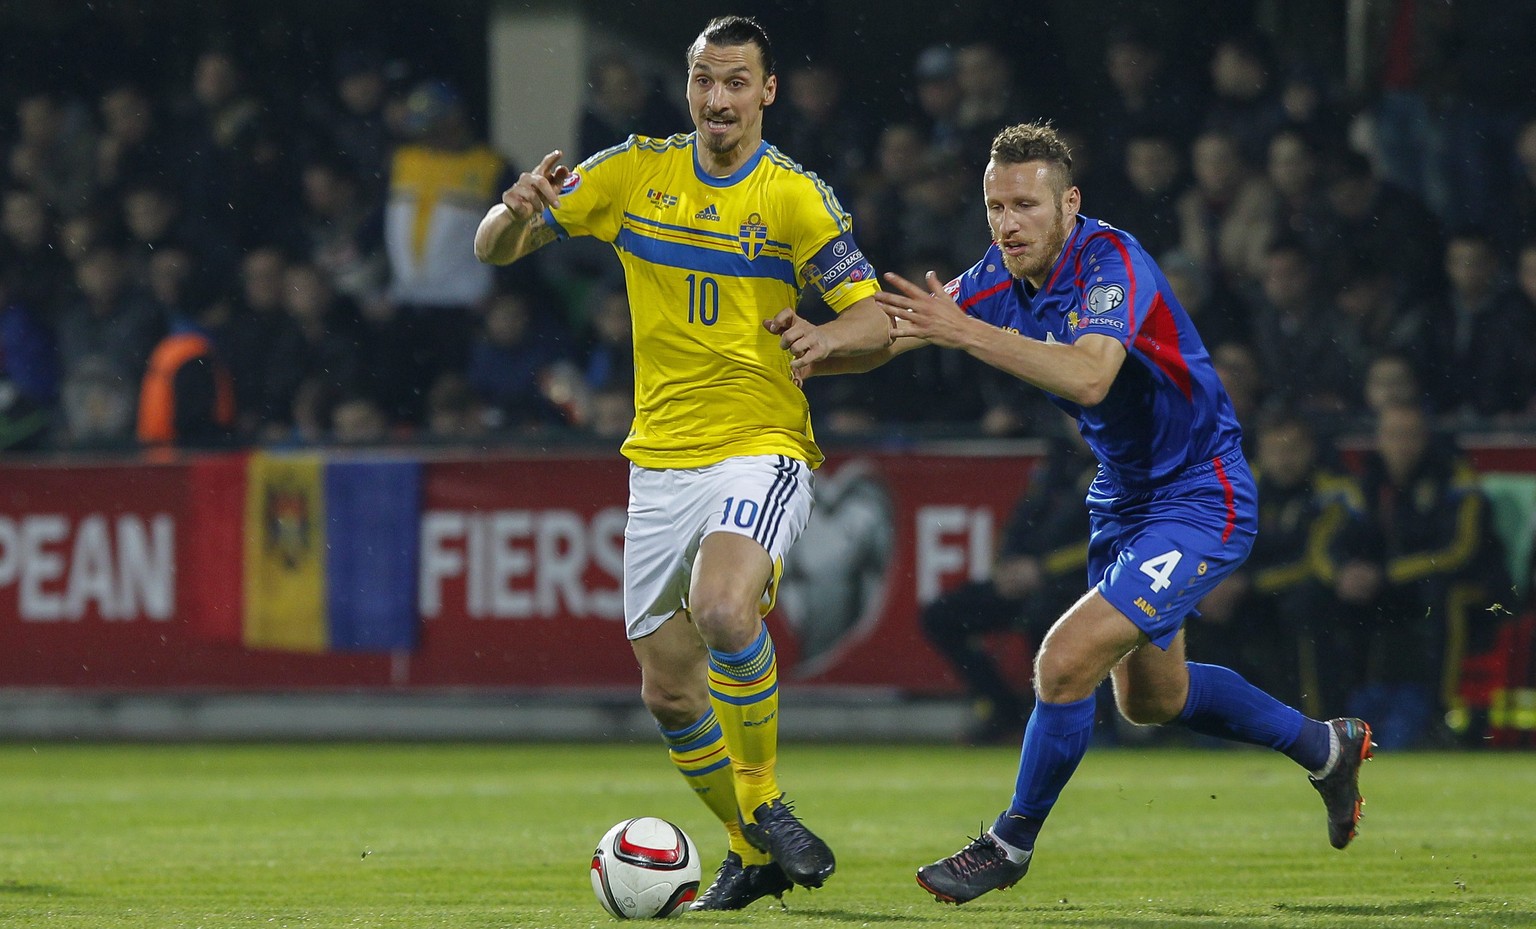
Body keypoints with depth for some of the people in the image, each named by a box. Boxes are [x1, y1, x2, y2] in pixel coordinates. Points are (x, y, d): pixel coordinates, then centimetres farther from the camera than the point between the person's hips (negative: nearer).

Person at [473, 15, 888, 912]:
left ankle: (766, 805, -13)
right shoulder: (634, 173, 4)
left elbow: (874, 318, -11)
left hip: (761, 449, -5)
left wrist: (823, 338, -34)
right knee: (670, 690, 7)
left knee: (723, 608, -32)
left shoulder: (795, 196, -6)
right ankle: (755, 853, 28)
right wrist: (518, 209, -15)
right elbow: (495, 249, 8)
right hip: (661, 460, 5)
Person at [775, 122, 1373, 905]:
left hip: (1200, 502, -10)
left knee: (1067, 662, -19)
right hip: (1125, 498, 10)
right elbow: (890, 337, -4)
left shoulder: (1111, 262, -26)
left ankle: (1011, 846, 1)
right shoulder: (1003, 277, -3)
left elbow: (1088, 376, -43)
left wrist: (964, 332, -48)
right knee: (1150, 698, 22)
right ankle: (1326, 747, 44)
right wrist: (820, 347, -25)